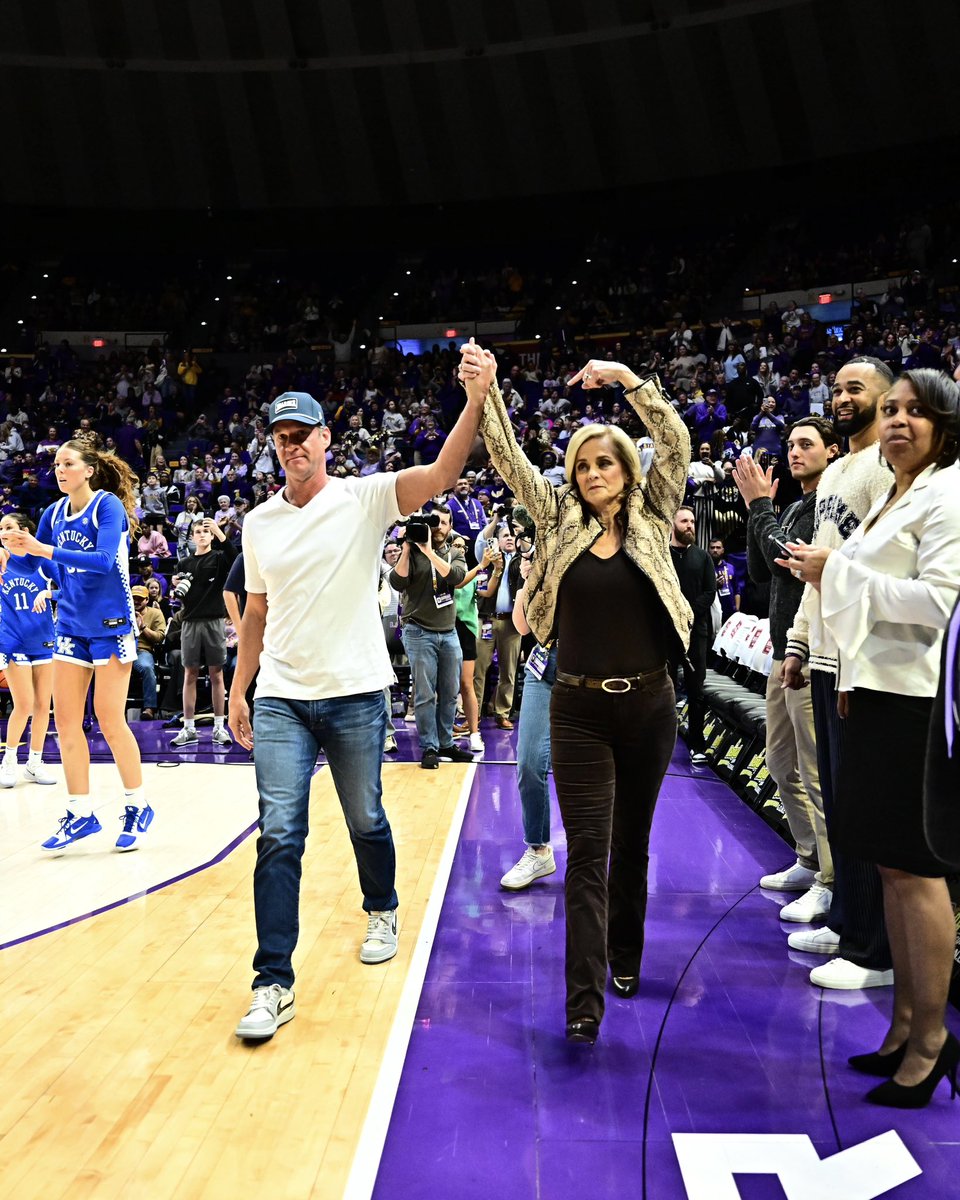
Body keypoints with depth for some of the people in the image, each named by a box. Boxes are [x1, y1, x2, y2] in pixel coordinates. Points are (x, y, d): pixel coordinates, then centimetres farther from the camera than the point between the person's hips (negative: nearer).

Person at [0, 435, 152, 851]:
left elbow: (104, 560, -25)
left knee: (109, 720, -3)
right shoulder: (55, 513, 7)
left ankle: (137, 807, 13)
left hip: (110, 624, -6)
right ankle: (79, 813, 15)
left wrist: (45, 550, -28)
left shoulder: (108, 505, -11)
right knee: (65, 720, 4)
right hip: (71, 626, 6)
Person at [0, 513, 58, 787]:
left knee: (43, 706, 4)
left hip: (44, 641, 1)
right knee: (24, 706, -7)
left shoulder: (41, 560, 1)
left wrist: (48, 593, -19)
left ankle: (35, 763, 17)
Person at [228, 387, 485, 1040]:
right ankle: (274, 984, 5)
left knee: (366, 821, 14)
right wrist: (238, 690, 14)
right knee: (279, 836, -4)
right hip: (280, 701, 2)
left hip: (355, 696, -2)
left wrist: (477, 398, -34)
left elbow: (442, 474, -21)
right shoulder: (259, 523, 8)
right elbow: (257, 612, 16)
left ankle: (382, 911, 43)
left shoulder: (365, 498, -5)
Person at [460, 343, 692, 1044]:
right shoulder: (559, 521, 3)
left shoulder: (653, 520, 3)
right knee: (587, 852, -2)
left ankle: (626, 955, 36)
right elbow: (510, 461, -7)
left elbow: (676, 445, -9)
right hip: (579, 710, -1)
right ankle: (585, 1000, 3)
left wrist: (630, 379, -16)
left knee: (632, 841, 16)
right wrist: (483, 396, -21)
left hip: (648, 705, 1)